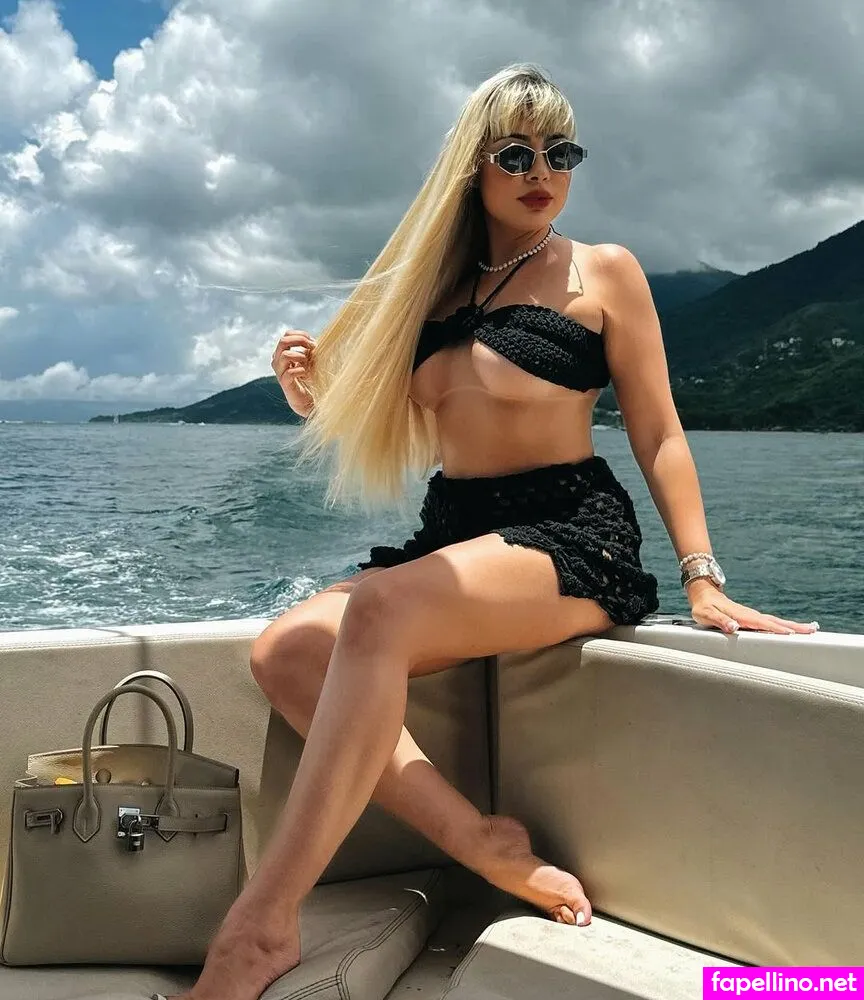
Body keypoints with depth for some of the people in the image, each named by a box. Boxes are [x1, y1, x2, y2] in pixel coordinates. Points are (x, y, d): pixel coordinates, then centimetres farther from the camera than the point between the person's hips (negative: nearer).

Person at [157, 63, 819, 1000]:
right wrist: (317, 400, 3)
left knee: (377, 610, -33)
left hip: (573, 536, -5)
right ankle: (482, 840, -21)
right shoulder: (438, 284, 18)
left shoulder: (601, 272, 6)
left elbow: (659, 435, 3)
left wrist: (702, 578, -7)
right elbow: (402, 435, 22)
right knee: (283, 650, -18)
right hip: (452, 532, 6)